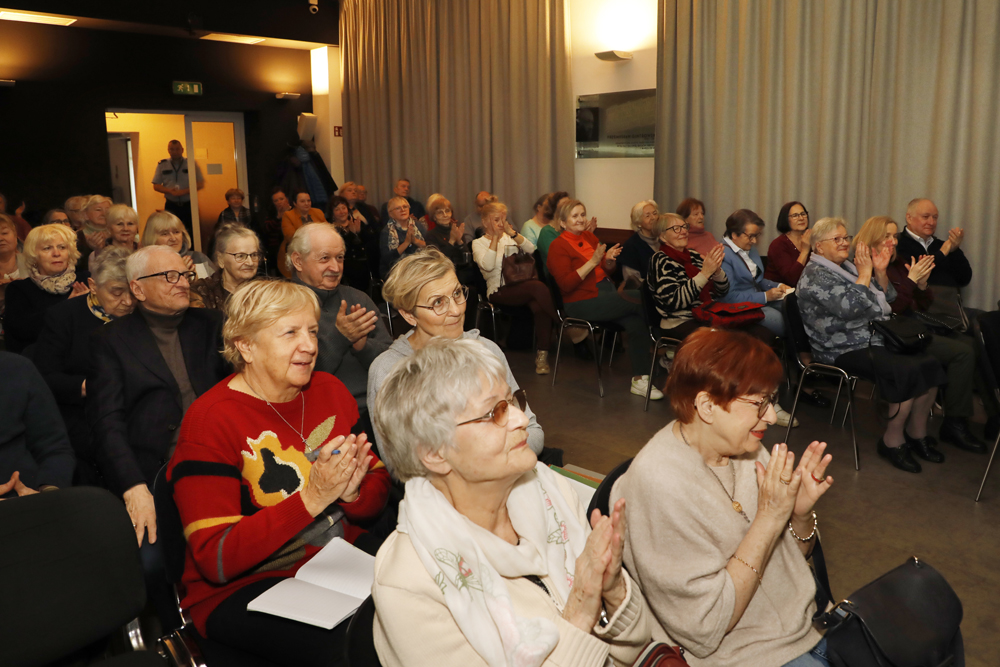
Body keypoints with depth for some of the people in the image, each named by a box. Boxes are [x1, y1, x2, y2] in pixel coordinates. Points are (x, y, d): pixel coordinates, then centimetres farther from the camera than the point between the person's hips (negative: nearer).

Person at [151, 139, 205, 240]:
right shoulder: (162, 165, 7)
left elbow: (200, 184, -1)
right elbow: (156, 186, 7)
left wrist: (184, 191, -16)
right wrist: (170, 191, -13)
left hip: (189, 204, -1)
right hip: (171, 205, 1)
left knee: (193, 233, -2)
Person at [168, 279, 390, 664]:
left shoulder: (330, 391, 6)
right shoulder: (210, 420, -12)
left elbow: (379, 488, 9)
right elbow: (216, 560, -18)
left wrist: (353, 492, -16)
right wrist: (311, 498, -27)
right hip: (241, 588, -5)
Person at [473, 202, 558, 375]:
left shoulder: (509, 237, 22)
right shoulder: (478, 243, 10)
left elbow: (531, 249, 3)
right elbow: (487, 266, -11)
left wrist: (512, 233, -7)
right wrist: (495, 238, -9)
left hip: (521, 285, 4)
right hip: (498, 291, -4)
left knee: (539, 307, -32)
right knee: (538, 287, -33)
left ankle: (542, 355, -26)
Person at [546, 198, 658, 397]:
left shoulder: (589, 236, 15)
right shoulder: (558, 246, -4)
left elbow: (607, 271, 20)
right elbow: (566, 284, -16)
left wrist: (609, 260, -4)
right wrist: (593, 262, -21)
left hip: (608, 292, 6)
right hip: (582, 303, -6)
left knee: (637, 323, -21)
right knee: (639, 298, -21)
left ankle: (639, 380, -17)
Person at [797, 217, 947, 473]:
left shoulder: (847, 266, 19)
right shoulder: (815, 275, -9)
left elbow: (887, 300, 21)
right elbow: (851, 307, -22)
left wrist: (880, 271, 5)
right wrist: (865, 273, -12)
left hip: (874, 341, 9)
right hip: (846, 351, -9)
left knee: (929, 365, -12)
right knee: (910, 371, -26)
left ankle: (916, 434, 5)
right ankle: (892, 441, -9)